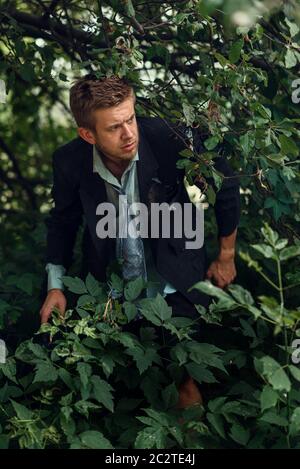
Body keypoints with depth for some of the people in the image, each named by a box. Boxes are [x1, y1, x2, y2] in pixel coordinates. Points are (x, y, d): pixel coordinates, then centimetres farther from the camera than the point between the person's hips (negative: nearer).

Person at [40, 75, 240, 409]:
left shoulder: (172, 139, -23)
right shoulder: (69, 162, -15)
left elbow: (226, 188, -6)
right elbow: (63, 220, 6)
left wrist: (226, 257, 3)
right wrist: (55, 286, 3)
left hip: (176, 288, -2)